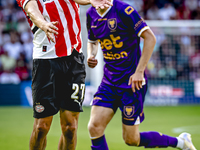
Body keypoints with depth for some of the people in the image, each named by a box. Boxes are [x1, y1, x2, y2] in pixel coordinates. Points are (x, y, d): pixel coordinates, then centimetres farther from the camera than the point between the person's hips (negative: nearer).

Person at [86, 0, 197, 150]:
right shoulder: (91, 14, 5)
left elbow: (150, 38, -16)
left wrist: (139, 71, -19)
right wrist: (90, 55, 0)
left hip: (132, 81, -7)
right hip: (109, 81, 7)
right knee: (94, 127, -9)